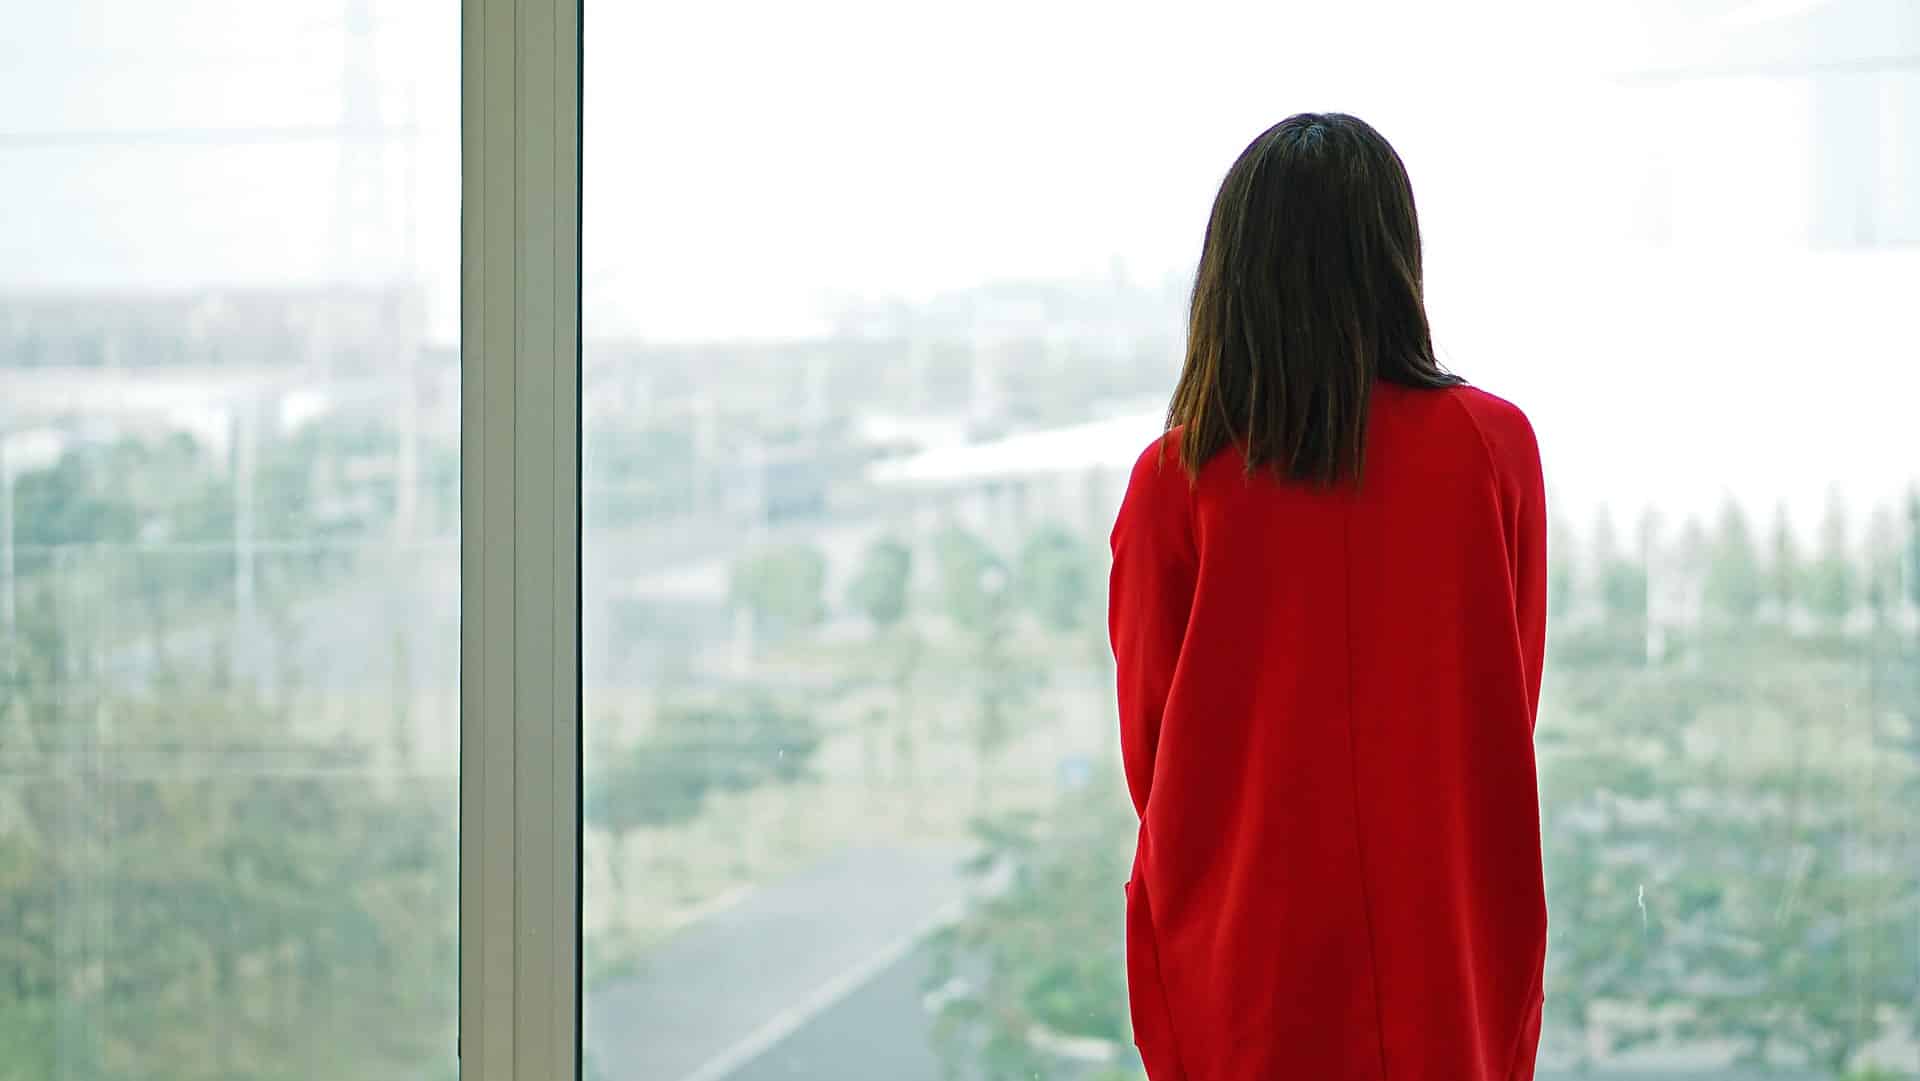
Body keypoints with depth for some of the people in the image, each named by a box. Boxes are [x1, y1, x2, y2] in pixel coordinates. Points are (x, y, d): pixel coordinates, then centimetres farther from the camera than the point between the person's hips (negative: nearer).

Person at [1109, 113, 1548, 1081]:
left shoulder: (1175, 479, -9)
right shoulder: (1494, 447, -5)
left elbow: (1149, 747, 2)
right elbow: (1510, 704, 6)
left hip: (1242, 971, 0)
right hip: (1447, 952, 1)